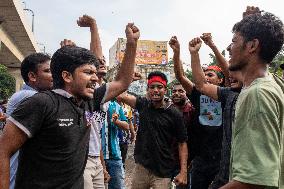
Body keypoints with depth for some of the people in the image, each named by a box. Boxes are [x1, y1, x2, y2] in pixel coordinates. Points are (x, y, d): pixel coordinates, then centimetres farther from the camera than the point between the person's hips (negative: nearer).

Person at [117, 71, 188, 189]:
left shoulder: (174, 114, -7)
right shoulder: (143, 104, 3)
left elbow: (182, 143, -5)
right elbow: (120, 95, 1)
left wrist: (183, 172, -10)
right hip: (141, 167, 3)